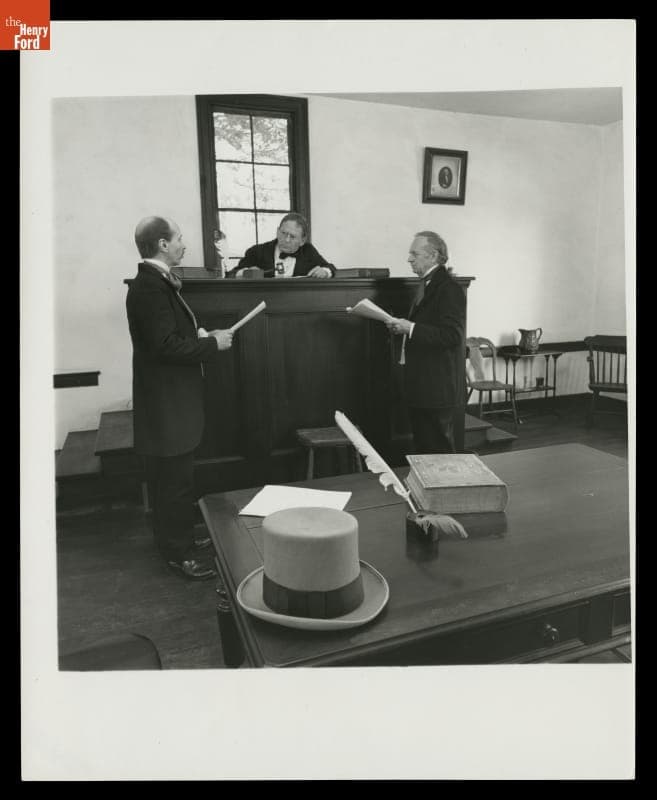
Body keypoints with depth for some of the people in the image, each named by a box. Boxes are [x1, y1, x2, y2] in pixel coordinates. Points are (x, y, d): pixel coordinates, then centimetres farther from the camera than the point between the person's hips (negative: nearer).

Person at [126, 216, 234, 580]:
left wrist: (204, 337, 8)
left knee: (171, 478, 19)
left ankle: (177, 539, 34)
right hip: (166, 403, -10)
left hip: (171, 400, 10)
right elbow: (166, 345, -25)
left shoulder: (157, 281, 12)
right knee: (175, 480, 1)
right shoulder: (149, 287, -19)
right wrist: (213, 344, -16)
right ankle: (180, 553, 15)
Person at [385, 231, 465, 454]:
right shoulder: (426, 284, 16)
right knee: (422, 447, 18)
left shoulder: (449, 289, -15)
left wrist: (411, 328, -23)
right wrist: (403, 327, 6)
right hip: (420, 384, 10)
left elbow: (452, 335, -23)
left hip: (437, 386, -10)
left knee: (438, 448, 1)